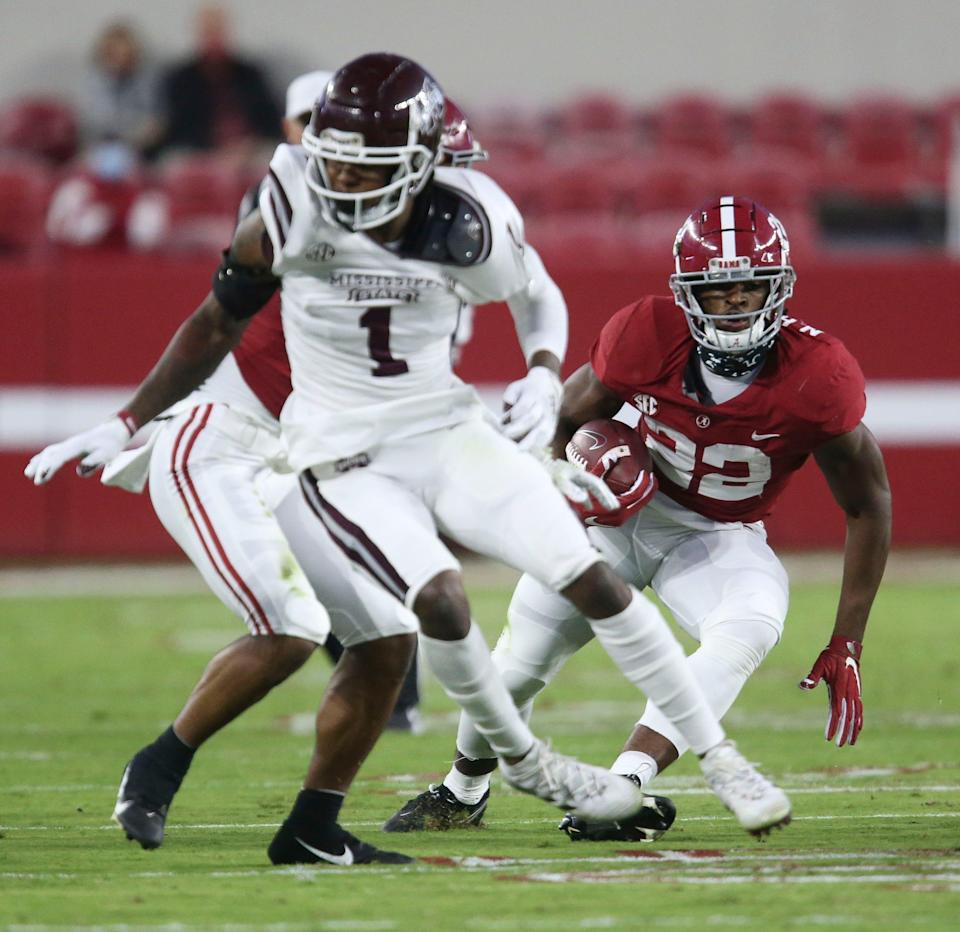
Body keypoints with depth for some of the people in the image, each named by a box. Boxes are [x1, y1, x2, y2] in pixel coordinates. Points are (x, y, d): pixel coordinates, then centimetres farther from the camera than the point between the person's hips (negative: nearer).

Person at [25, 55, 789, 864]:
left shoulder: (470, 227, -15)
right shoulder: (296, 209, -18)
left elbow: (537, 300, 8)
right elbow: (217, 327, -4)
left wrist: (545, 376, -12)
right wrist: (124, 427, -3)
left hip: (448, 431, 2)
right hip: (346, 455, -2)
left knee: (594, 579, -7)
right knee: (439, 601, -25)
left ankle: (719, 759, 7)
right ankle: (524, 762, 1)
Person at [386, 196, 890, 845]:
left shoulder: (818, 380, -26)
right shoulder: (649, 337, -23)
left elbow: (869, 506, -13)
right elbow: (566, 417, -2)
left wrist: (846, 648, -15)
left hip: (719, 539, -1)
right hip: (627, 504, 1)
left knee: (751, 627, -33)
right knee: (527, 653, 3)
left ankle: (624, 785, -39)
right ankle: (463, 790, 35)